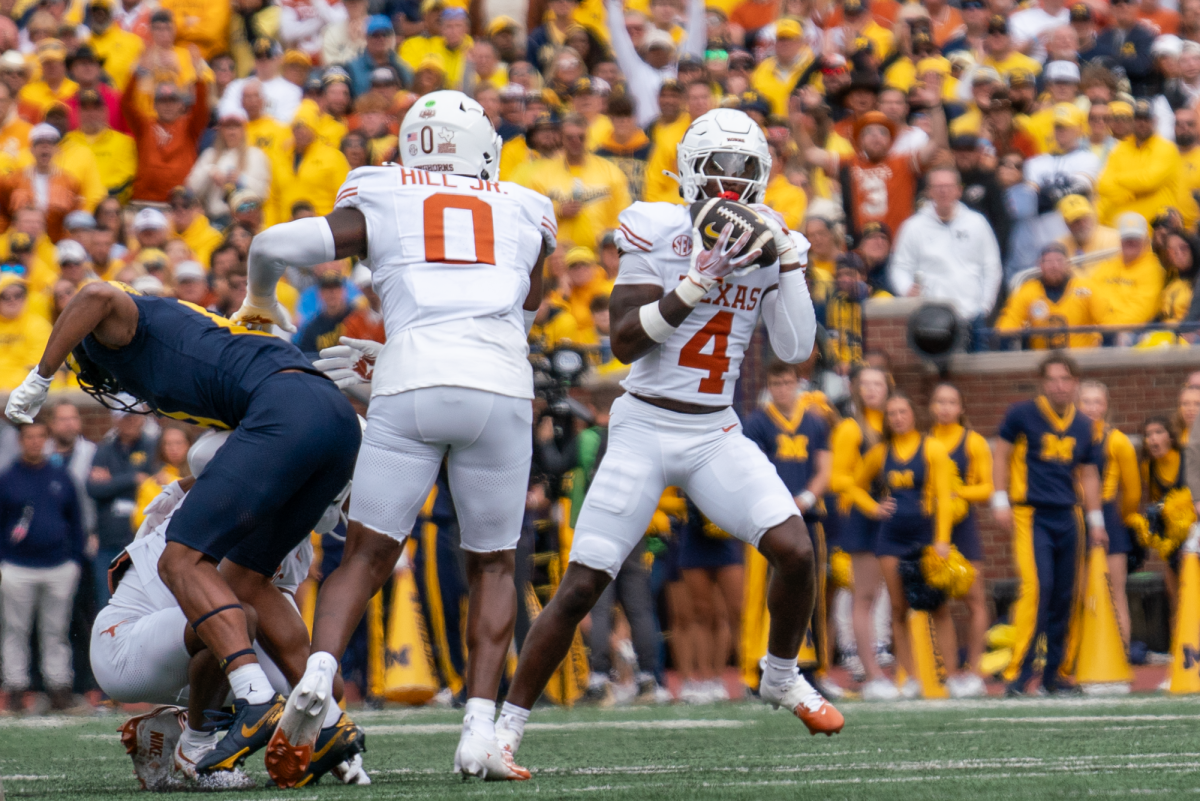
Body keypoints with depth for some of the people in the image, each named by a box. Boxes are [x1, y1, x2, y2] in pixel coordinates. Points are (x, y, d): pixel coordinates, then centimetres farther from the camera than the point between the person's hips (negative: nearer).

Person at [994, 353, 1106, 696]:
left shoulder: (1082, 426, 10)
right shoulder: (1022, 414, -3)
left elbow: (1088, 474, 18)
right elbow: (1002, 454, 3)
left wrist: (1096, 520, 16)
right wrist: (1000, 501, -4)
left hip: (1066, 519, 5)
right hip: (1030, 516, -5)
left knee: (1064, 596, 6)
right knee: (1037, 586, -18)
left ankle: (1053, 673, 17)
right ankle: (1018, 673, -15)